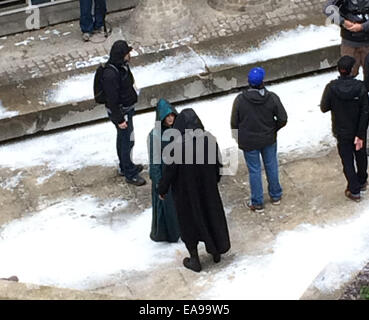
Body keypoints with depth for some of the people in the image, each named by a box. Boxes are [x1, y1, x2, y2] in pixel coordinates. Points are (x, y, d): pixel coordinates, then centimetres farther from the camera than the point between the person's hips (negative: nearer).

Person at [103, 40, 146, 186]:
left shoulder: (122, 65, -3)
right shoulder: (111, 74, -33)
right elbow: (112, 100, -28)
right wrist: (119, 119, -21)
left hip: (127, 107, 10)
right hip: (121, 111, -10)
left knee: (123, 138, 24)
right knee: (127, 141, 3)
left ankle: (124, 167, 41)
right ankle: (130, 174, 17)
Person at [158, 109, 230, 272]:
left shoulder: (178, 145, -27)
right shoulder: (210, 139, -15)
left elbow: (169, 170, -18)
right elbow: (217, 163, -2)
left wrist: (162, 190, -1)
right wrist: (215, 180, 18)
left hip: (186, 191, -3)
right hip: (208, 187, 3)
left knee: (189, 221, 17)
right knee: (211, 214, 25)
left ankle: (194, 260, 30)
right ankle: (216, 252, 41)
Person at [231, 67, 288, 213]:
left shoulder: (240, 100, -19)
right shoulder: (272, 98, -17)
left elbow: (234, 123, -11)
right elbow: (283, 119, -11)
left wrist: (240, 137, 8)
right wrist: (273, 129, 9)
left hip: (249, 142, -1)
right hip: (269, 139, 2)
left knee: (254, 171, 11)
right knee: (271, 166, 21)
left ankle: (257, 203, 21)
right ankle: (276, 196, 36)